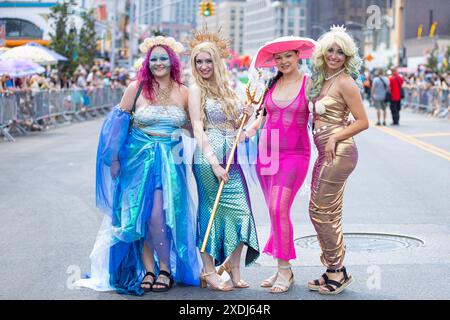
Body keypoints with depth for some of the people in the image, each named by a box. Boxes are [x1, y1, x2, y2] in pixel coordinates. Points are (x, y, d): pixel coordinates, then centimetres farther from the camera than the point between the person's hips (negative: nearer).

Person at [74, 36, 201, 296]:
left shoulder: (183, 92, 5)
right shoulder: (136, 88, -1)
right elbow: (118, 123, 2)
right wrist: (114, 158, -1)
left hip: (170, 160, 0)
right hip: (139, 157, 0)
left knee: (157, 214, -11)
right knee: (141, 214, 0)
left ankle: (165, 268, 7)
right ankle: (148, 270, 11)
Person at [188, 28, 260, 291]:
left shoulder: (226, 87, 17)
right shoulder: (196, 88, -2)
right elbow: (198, 128, -10)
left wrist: (246, 116, 0)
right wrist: (213, 162, -18)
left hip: (231, 157, 6)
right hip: (208, 157, -6)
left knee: (241, 211, 0)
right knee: (211, 212, -2)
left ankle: (234, 269, 10)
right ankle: (210, 272, 5)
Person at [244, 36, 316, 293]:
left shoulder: (309, 83, -2)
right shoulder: (271, 84, 8)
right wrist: (251, 130, 3)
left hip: (295, 155, -5)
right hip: (267, 153, 5)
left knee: (279, 209, -16)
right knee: (276, 212, 7)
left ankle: (285, 270, -6)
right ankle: (283, 269, 16)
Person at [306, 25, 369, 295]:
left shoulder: (345, 82, -11)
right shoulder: (322, 80, 15)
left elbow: (363, 121, -13)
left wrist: (335, 138, -16)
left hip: (339, 152, -9)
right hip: (326, 153, 9)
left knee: (324, 212, -5)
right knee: (318, 211, 12)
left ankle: (337, 272, 6)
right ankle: (334, 270, 21)